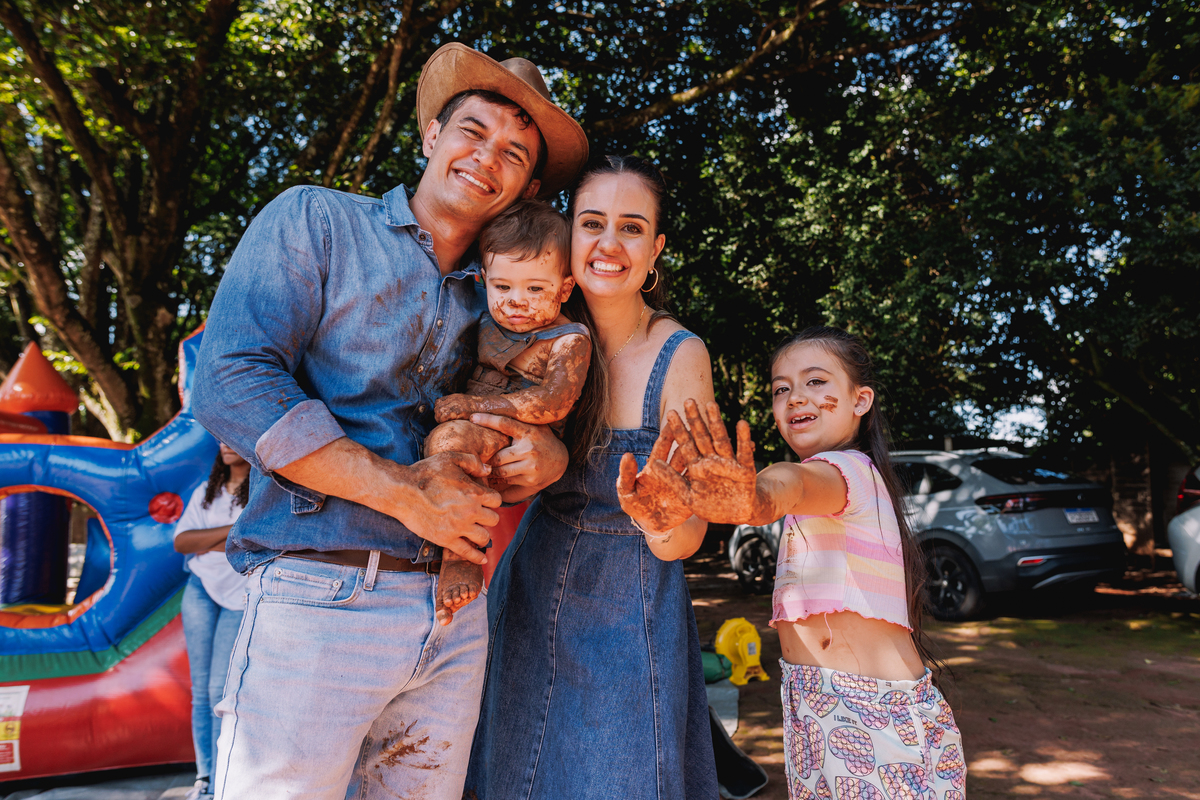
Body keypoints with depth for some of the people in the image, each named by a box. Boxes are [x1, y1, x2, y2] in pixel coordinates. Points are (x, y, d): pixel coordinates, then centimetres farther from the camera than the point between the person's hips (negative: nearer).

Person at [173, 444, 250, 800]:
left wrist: (204, 543, -9)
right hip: (201, 589, 5)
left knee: (221, 690, -7)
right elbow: (181, 542, 1)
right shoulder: (206, 492, 11)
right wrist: (233, 531, -12)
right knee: (201, 689, 6)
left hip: (242, 596, -5)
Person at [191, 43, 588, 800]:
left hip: (456, 619, 5)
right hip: (323, 594, -5)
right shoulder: (314, 221, 2)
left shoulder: (494, 302, 17)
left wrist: (551, 452, -6)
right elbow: (230, 383, -11)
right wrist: (405, 494, -15)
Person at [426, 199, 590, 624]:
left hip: (521, 451, -9)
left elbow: (553, 402, -20)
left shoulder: (569, 339, -5)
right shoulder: (488, 324, 15)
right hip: (477, 435, 9)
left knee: (451, 438, -33)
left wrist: (474, 405, -21)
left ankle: (460, 558, -27)